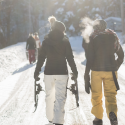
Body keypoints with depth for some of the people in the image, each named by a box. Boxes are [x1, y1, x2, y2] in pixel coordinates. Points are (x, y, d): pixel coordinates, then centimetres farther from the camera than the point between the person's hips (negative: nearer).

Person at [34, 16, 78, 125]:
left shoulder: (46, 41, 1)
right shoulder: (65, 41, -3)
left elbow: (41, 58, 2)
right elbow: (70, 58, -4)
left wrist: (37, 72, 9)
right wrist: (75, 72, 4)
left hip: (49, 72, 2)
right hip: (62, 72, -2)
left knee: (49, 95, 18)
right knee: (60, 97, -3)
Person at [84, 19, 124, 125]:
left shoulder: (93, 38, -3)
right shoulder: (113, 36, 8)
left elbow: (90, 58, -8)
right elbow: (121, 55, 12)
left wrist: (86, 75, -6)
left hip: (96, 70, -2)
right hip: (111, 70, 2)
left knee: (96, 96, 12)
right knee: (110, 95, 5)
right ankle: (112, 113, -21)